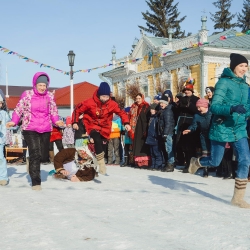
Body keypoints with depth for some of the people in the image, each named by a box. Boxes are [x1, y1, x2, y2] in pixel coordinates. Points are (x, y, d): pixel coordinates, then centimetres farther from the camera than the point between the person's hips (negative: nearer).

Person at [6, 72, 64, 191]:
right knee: (35, 154, -14)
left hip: (46, 129, 5)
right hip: (30, 129, -4)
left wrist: (56, 121, -5)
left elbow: (53, 111, 14)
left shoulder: (50, 96, 8)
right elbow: (19, 109, -1)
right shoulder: (27, 94, -3)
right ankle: (35, 182, -10)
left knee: (43, 154, 10)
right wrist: (14, 121, -16)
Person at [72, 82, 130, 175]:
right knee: (97, 140, -31)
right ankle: (101, 163, -27)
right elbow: (77, 110, -6)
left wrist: (126, 123, -15)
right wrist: (75, 122, -11)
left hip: (105, 128, 4)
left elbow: (121, 112, 0)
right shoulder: (90, 102, -17)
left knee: (103, 146, 5)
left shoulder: (112, 104, -11)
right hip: (92, 125, -3)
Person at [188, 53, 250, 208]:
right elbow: (214, 107, -19)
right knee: (215, 162, 9)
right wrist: (232, 109, -33)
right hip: (221, 129, -5)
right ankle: (196, 162, 44)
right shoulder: (224, 82, -11)